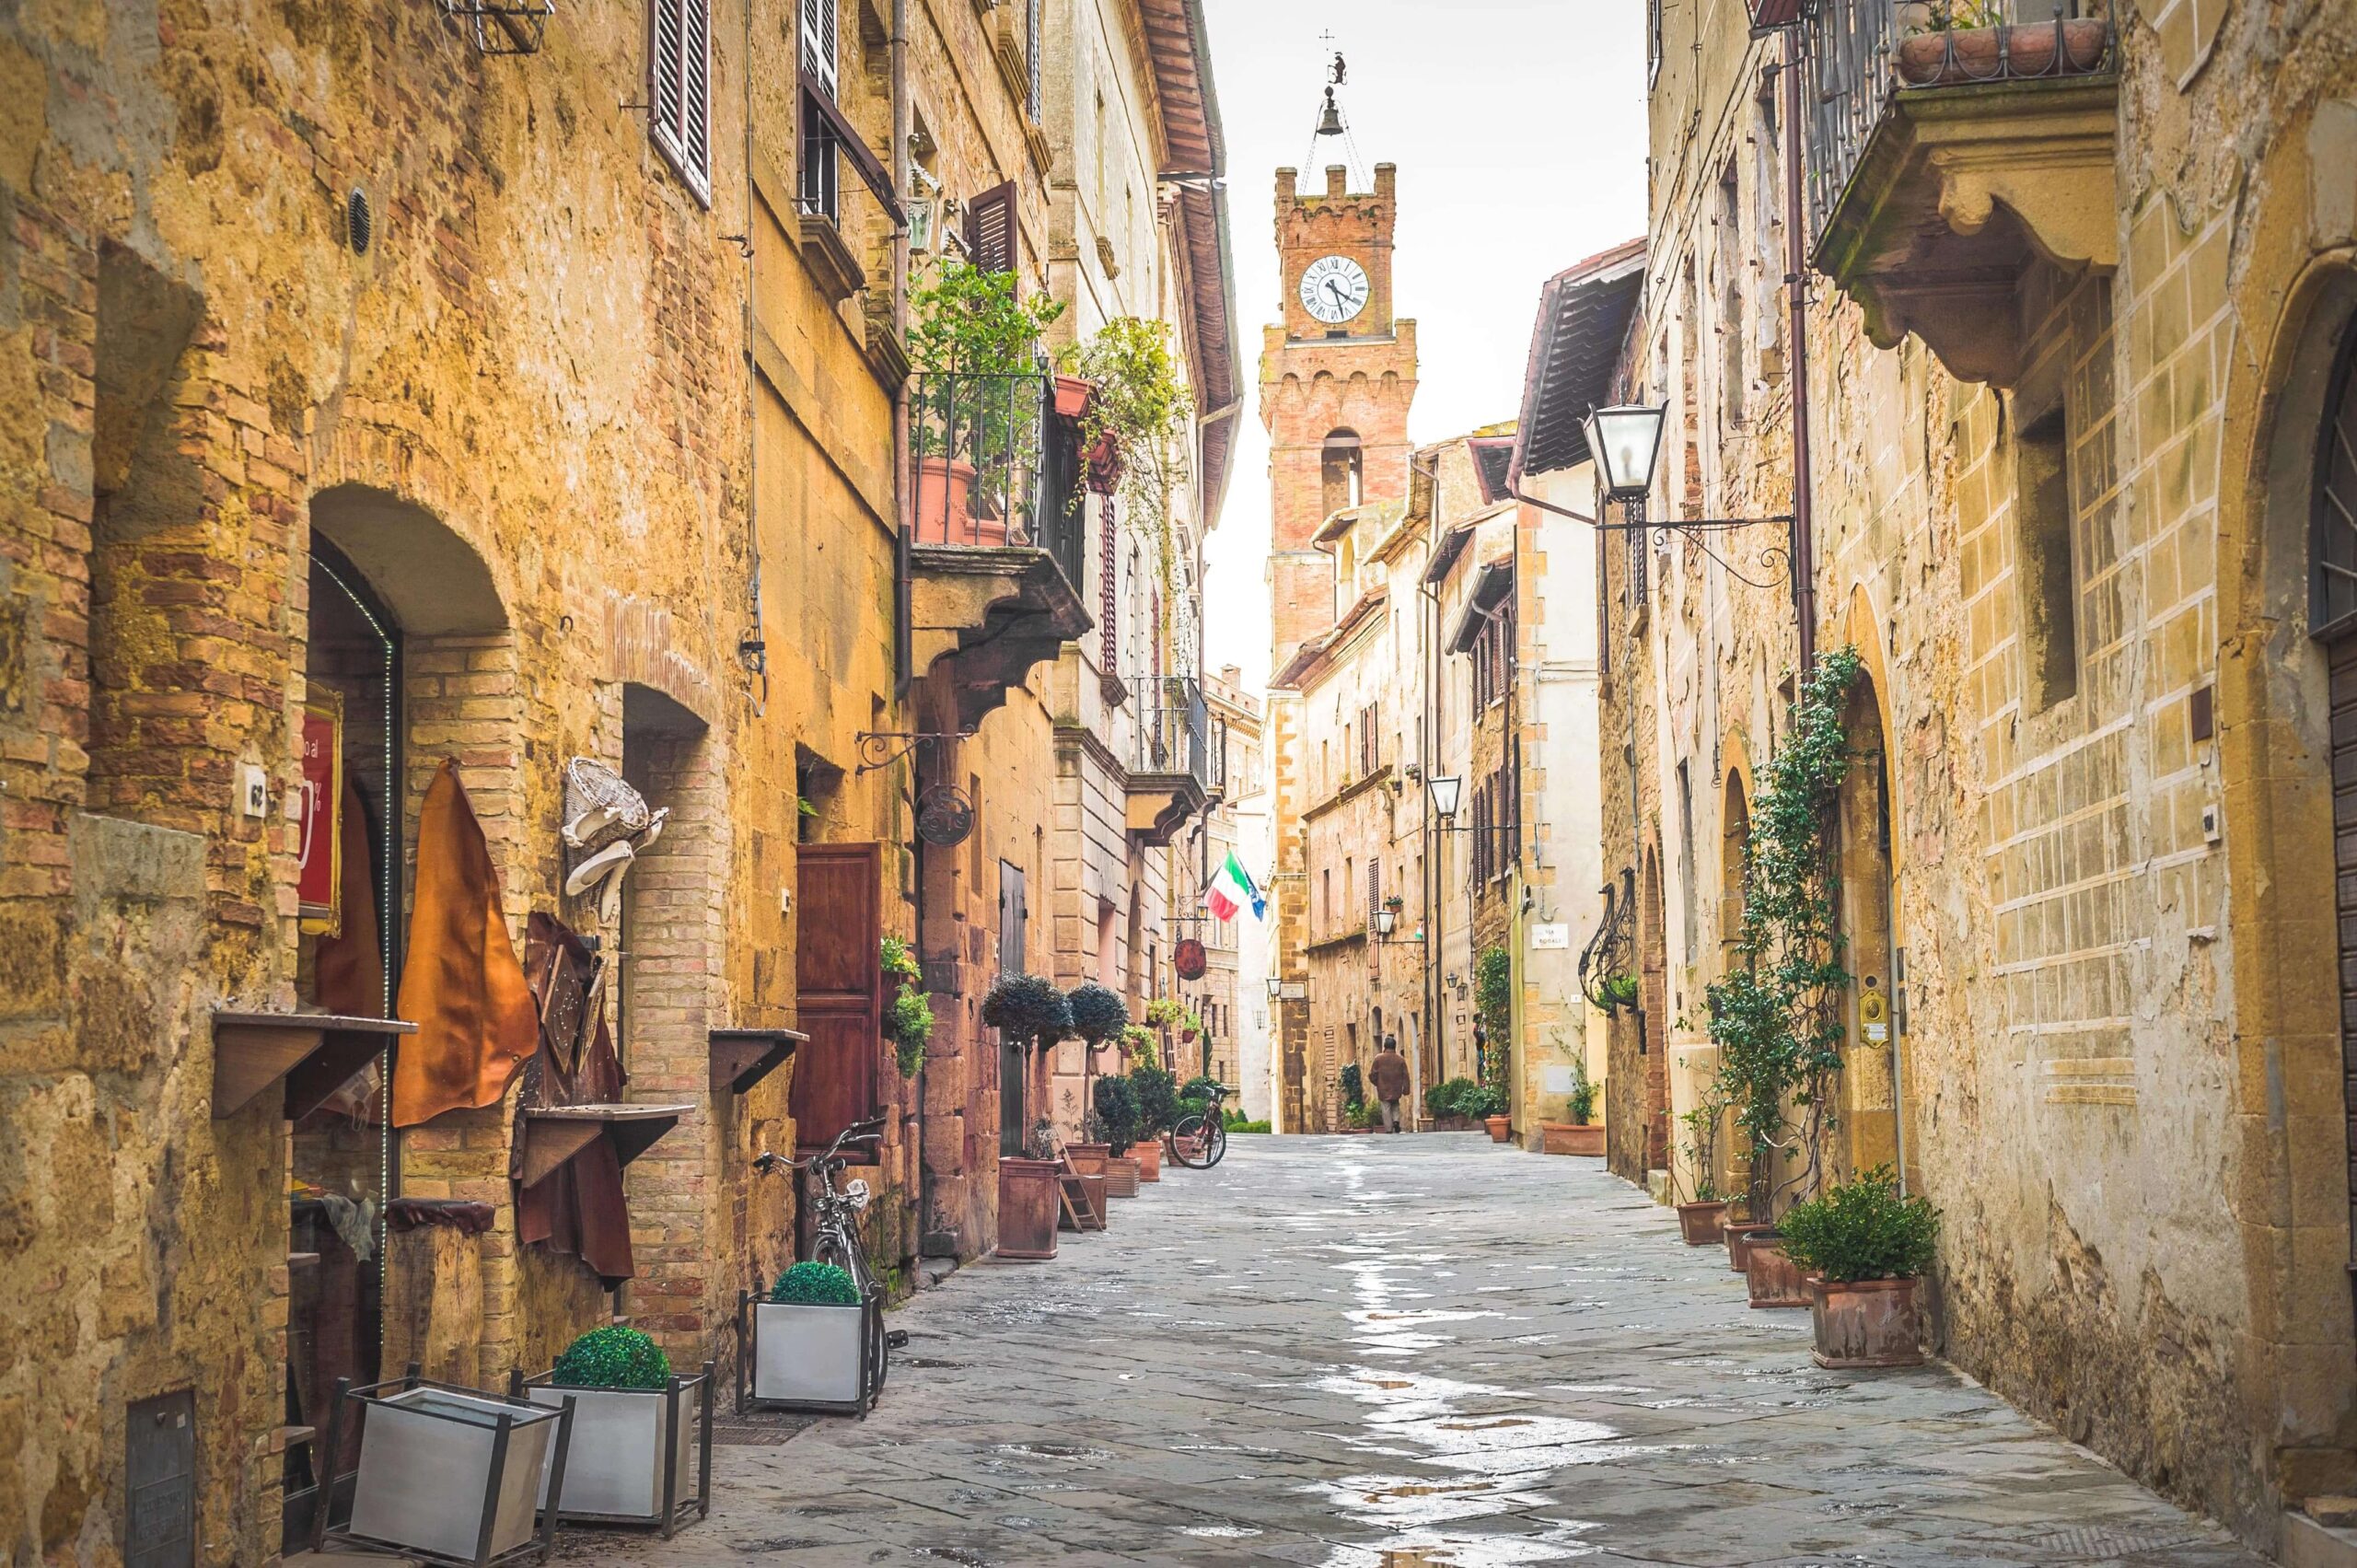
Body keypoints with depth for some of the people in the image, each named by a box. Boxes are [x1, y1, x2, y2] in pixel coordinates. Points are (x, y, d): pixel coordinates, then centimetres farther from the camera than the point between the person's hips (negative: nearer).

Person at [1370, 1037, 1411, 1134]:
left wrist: (1377, 1084, 17)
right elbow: (1405, 1075, -1)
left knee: (1386, 1109, 2)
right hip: (1396, 1090, 2)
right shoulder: (1400, 1059, -1)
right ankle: (1396, 1120, -1)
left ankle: (1388, 1129, -3)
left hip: (1383, 1089, -2)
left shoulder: (1378, 1058, -6)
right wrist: (1406, 1089, 4)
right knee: (1395, 1106, 22)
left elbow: (1373, 1074, -2)